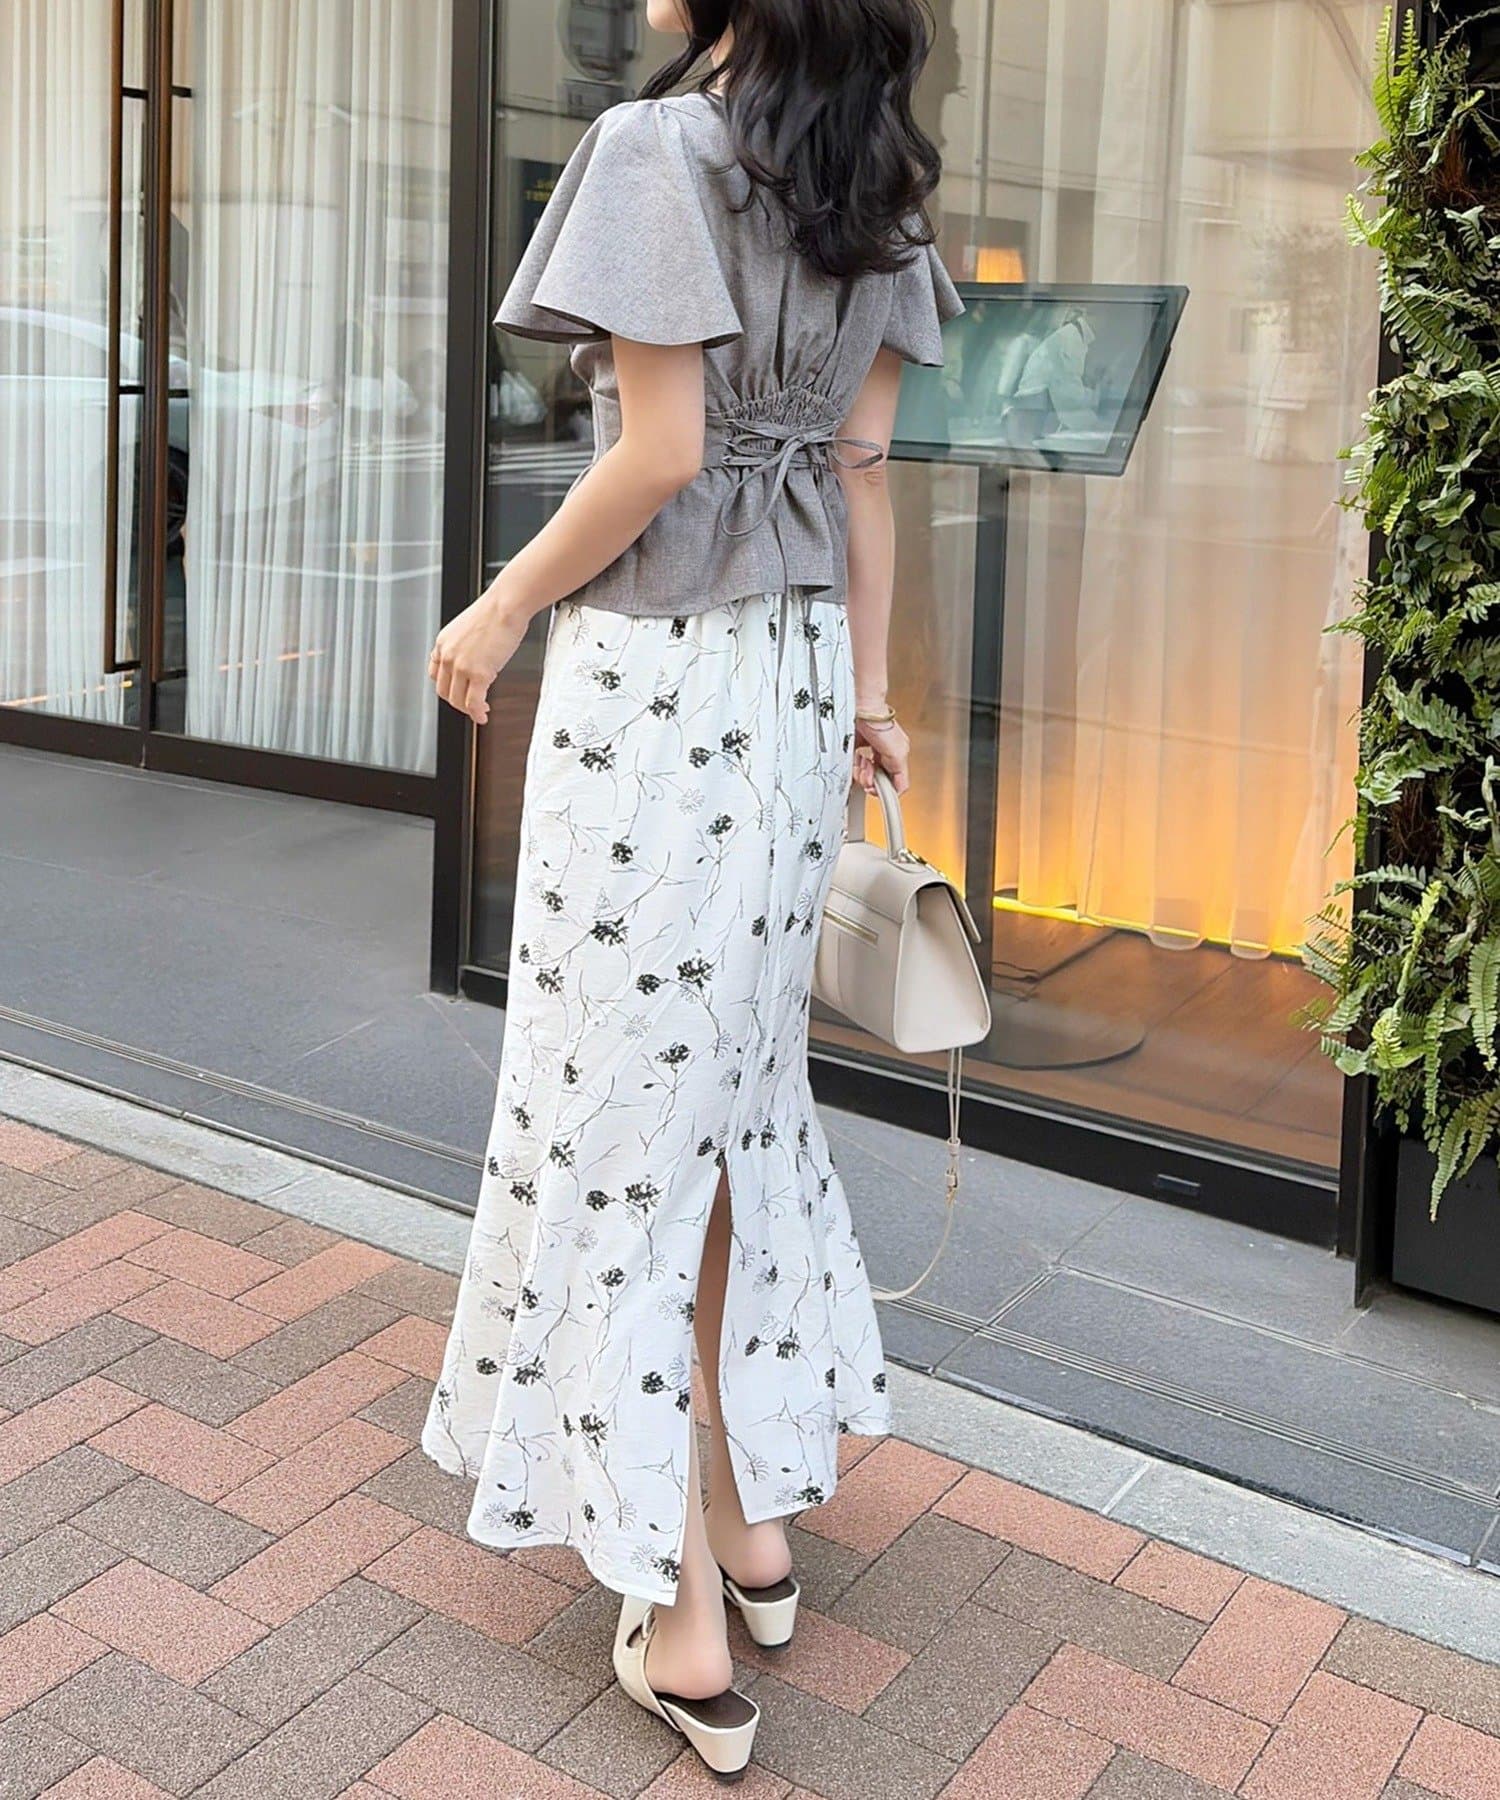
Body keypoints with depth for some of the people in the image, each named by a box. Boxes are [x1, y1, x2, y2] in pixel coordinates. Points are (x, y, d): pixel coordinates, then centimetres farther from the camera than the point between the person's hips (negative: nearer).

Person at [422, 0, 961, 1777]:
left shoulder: (659, 144, -11)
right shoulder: (873, 184, 10)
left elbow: (659, 452, -17)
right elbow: (862, 468, 11)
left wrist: (504, 609, -5)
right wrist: (865, 692, 15)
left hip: (654, 676, -7)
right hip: (799, 674, 8)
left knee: (623, 1109, 1)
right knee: (746, 1080, 17)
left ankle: (684, 1628, 9)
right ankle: (754, 1517, 30)